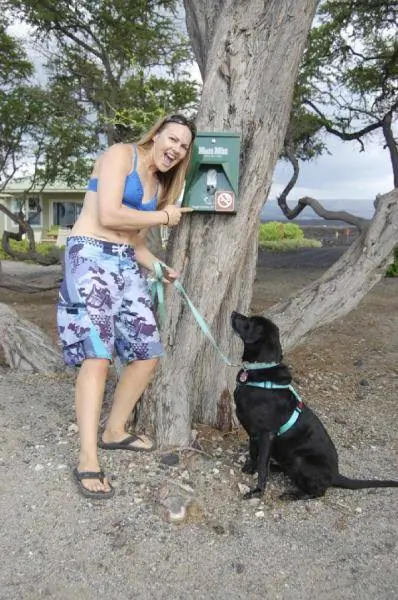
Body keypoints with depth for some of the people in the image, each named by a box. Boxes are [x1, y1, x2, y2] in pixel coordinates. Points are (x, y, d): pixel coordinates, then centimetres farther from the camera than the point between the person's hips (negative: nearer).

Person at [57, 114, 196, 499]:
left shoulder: (159, 185, 20)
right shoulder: (121, 154, -3)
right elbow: (108, 216, -16)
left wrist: (160, 267, 2)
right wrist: (163, 216, -5)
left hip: (126, 265, 8)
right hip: (90, 257, -8)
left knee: (147, 355, 3)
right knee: (97, 356, -19)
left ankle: (114, 432, 22)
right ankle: (87, 462, -12)